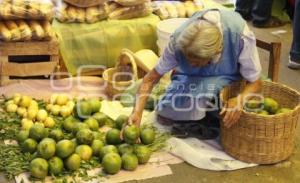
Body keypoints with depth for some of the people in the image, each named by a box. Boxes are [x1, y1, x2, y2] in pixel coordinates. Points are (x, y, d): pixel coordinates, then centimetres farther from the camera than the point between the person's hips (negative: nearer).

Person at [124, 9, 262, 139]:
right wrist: (137, 112, -34)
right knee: (166, 112, -18)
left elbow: (255, 82, -23)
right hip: (192, 79, 3)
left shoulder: (240, 37, -36)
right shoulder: (179, 39, -30)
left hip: (226, 79, -2)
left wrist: (240, 99, -45)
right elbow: (151, 78, -21)